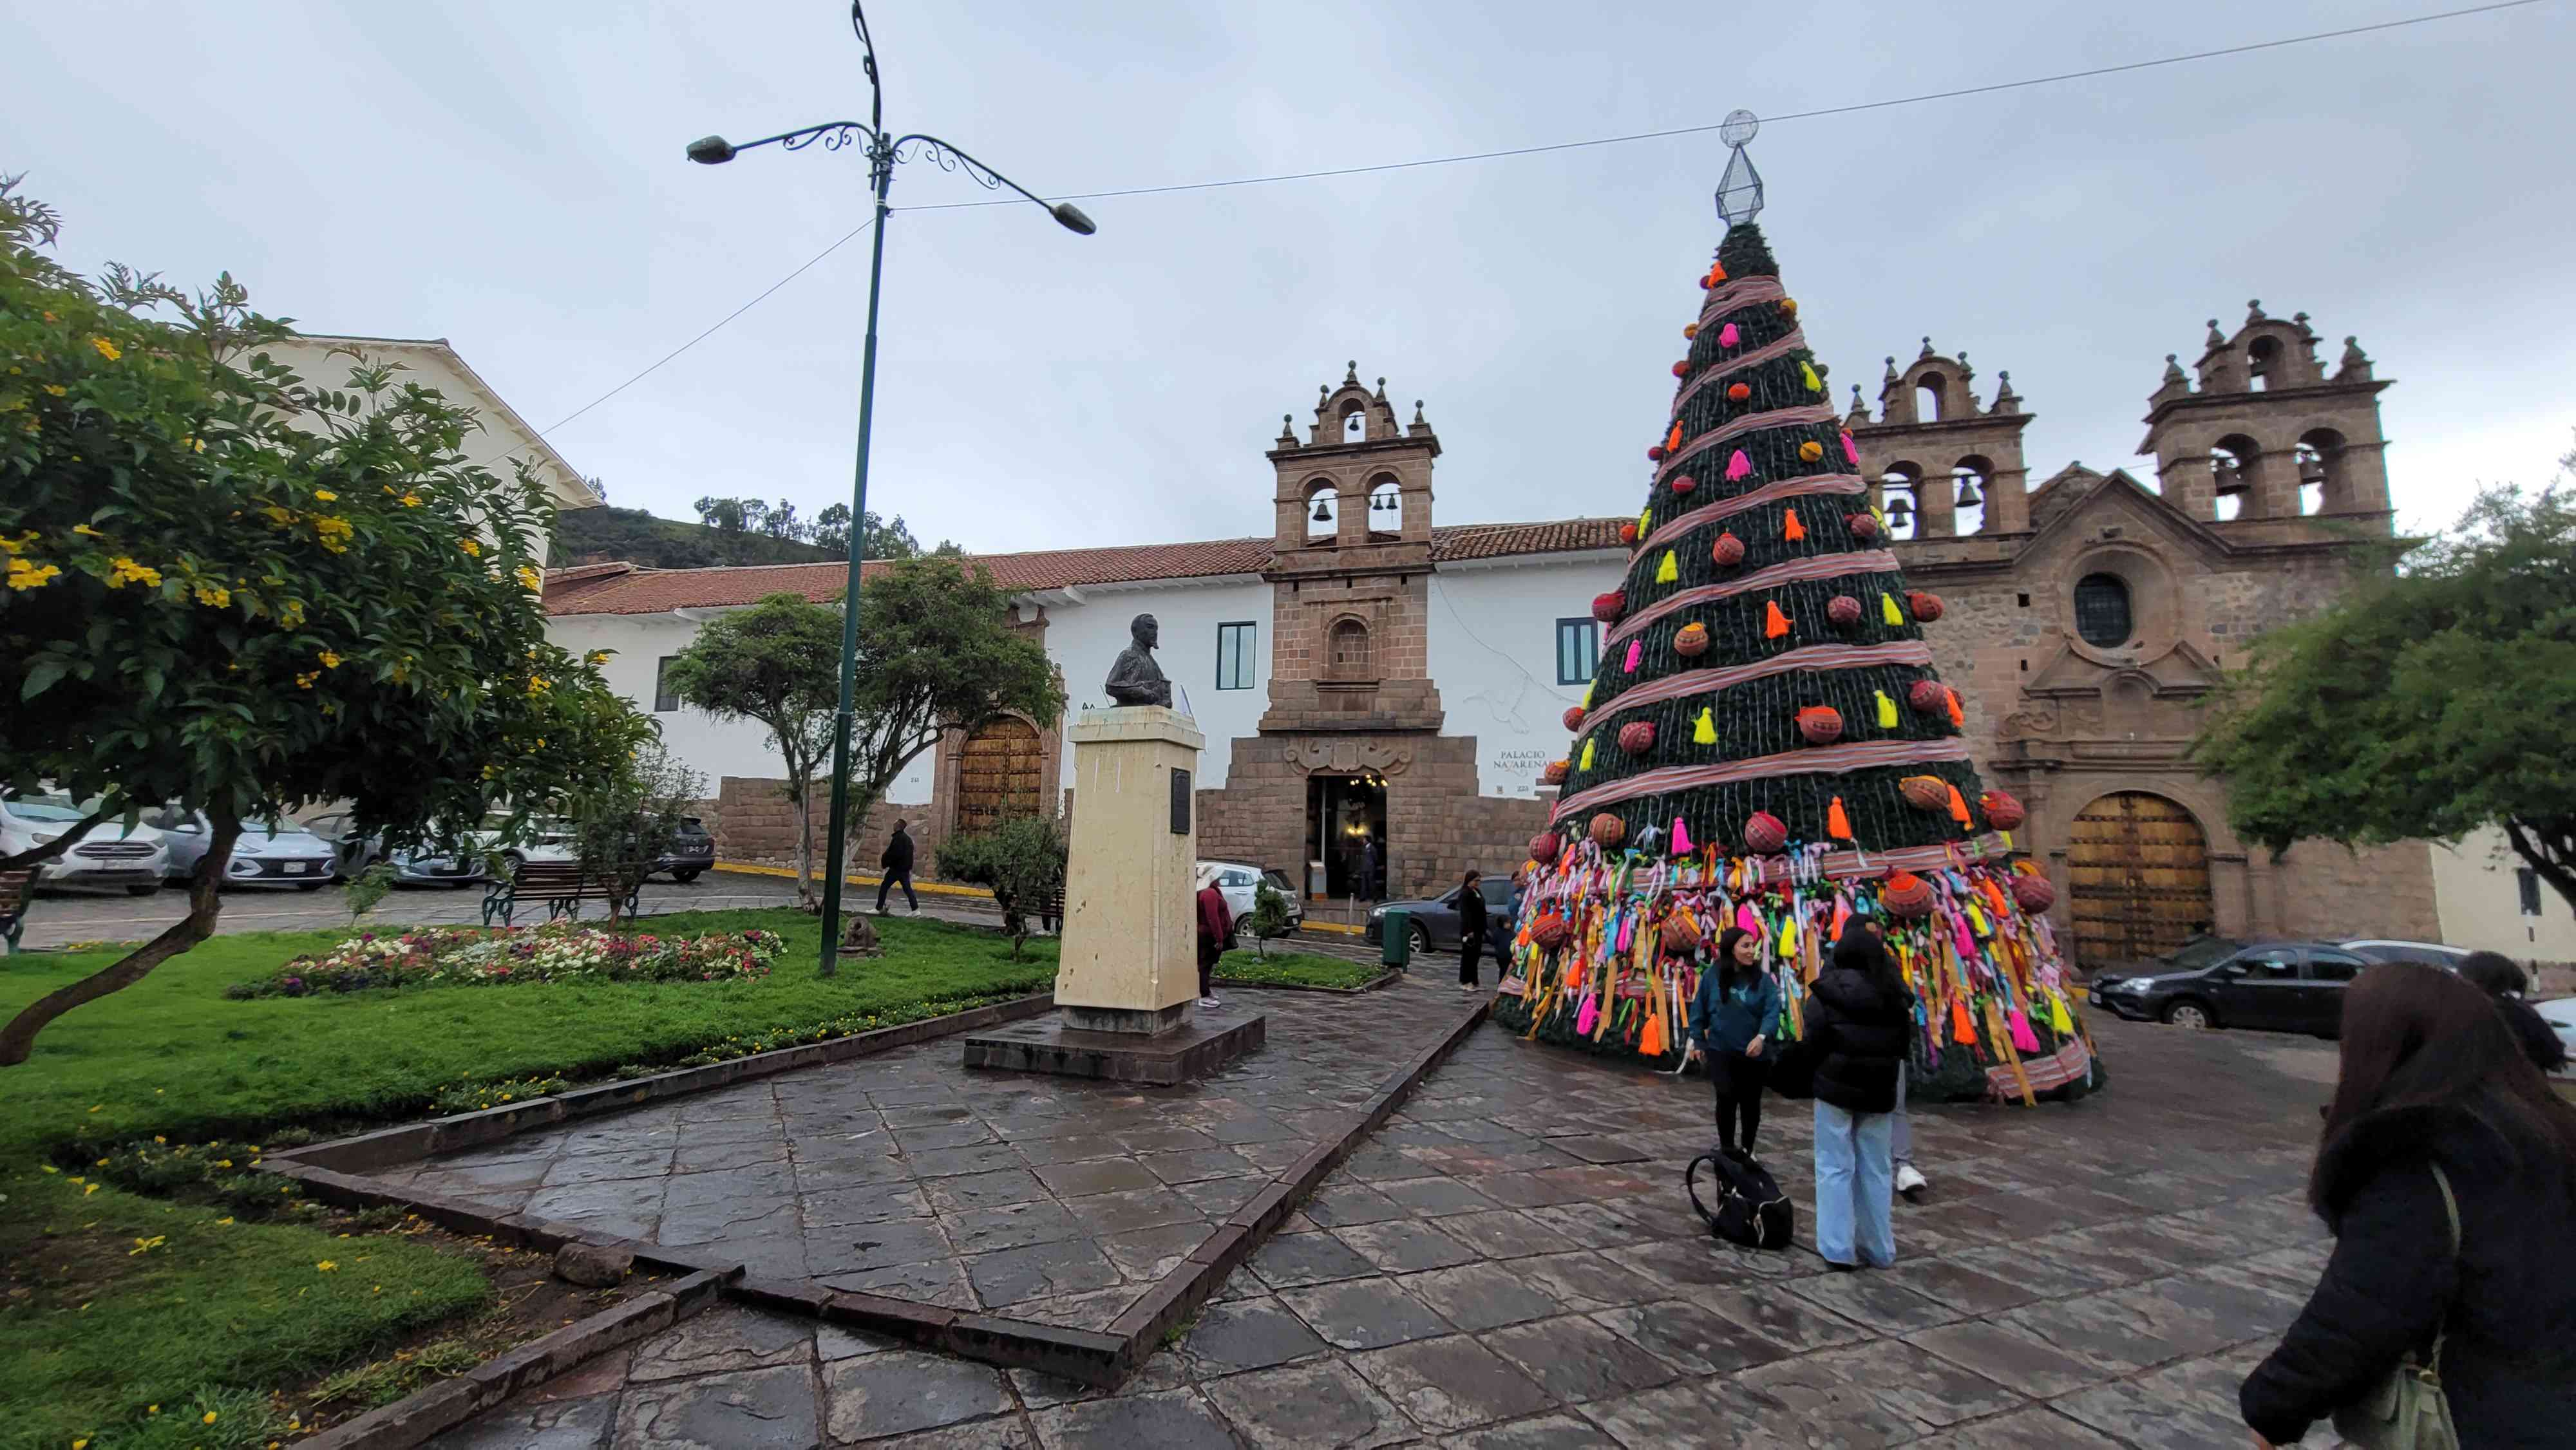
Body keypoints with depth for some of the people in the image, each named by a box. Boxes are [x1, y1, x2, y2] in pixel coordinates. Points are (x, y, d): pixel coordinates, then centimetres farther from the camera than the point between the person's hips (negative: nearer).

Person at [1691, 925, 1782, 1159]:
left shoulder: (1764, 979, -6)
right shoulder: (1712, 976, -6)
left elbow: (1772, 1011, -16)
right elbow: (1699, 1010, 3)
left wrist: (1762, 1036, -33)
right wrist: (1699, 1042, 7)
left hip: (1753, 1052, 1)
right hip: (1720, 1050, -1)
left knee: (1750, 1103, 12)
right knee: (1726, 1096, -13)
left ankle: (1747, 1150, 34)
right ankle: (1726, 1150, 6)